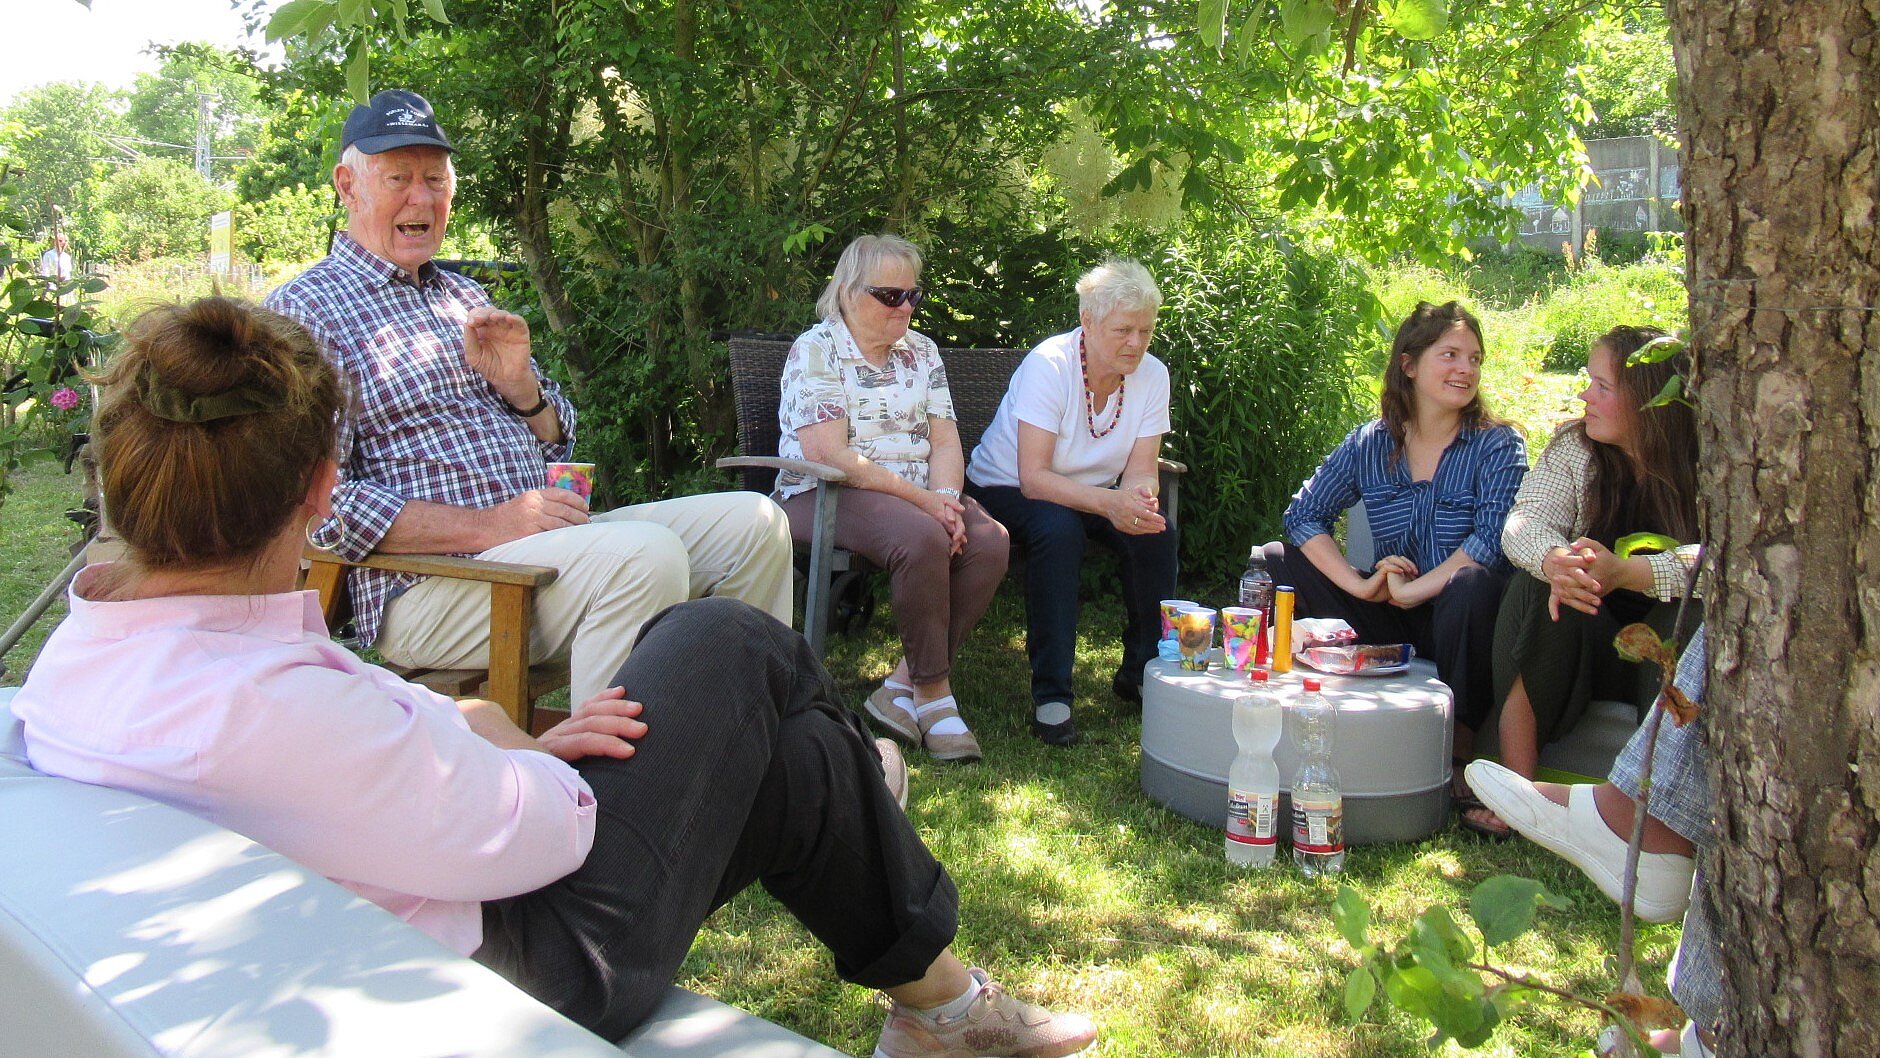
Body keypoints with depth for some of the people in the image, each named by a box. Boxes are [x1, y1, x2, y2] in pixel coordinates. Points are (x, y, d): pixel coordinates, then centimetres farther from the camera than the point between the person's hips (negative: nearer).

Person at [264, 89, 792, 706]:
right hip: (427, 585, -7)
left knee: (750, 520, -2)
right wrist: (489, 526, -20)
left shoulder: (467, 299, 21)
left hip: (548, 543, 8)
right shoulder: (305, 309, -1)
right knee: (643, 553, -31)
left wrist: (519, 384, -1)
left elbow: (556, 445, 23)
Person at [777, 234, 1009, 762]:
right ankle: (934, 693, -17)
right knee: (921, 538, -35)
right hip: (824, 497, -6)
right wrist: (923, 500, -21)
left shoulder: (921, 350, 14)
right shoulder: (815, 350, -5)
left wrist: (947, 498, -16)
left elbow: (945, 440, 7)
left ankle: (904, 685, -15)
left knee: (989, 540, -23)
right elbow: (831, 456, -17)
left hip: (919, 496, 6)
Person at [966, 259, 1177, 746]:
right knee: (1060, 530, -36)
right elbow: (1033, 477, -31)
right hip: (1007, 488, -5)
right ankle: (1051, 696, -28)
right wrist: (1108, 502, -45)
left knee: (1156, 531, -22)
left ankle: (1143, 672, -2)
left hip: (1093, 491, 5)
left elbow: (1142, 471, -12)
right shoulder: (1050, 365, -26)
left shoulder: (1152, 375, -10)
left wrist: (1139, 495, -37)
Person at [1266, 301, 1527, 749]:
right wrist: (1360, 585, -15)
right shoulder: (1369, 444, 4)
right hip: (1393, 618, 3)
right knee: (1276, 559, -8)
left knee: (1473, 581, -37)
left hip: (1458, 616, -3)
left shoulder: (1498, 446, -5)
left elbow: (1494, 539, -19)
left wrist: (1412, 591, -20)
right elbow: (1303, 514, -2)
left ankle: (1460, 742, -22)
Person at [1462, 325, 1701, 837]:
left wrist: (1625, 572, -40)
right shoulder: (1574, 447, 2)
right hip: (1590, 644, 2)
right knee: (1539, 584, -25)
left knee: (1700, 604, -31)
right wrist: (1555, 561, -37)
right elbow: (1522, 523, -12)